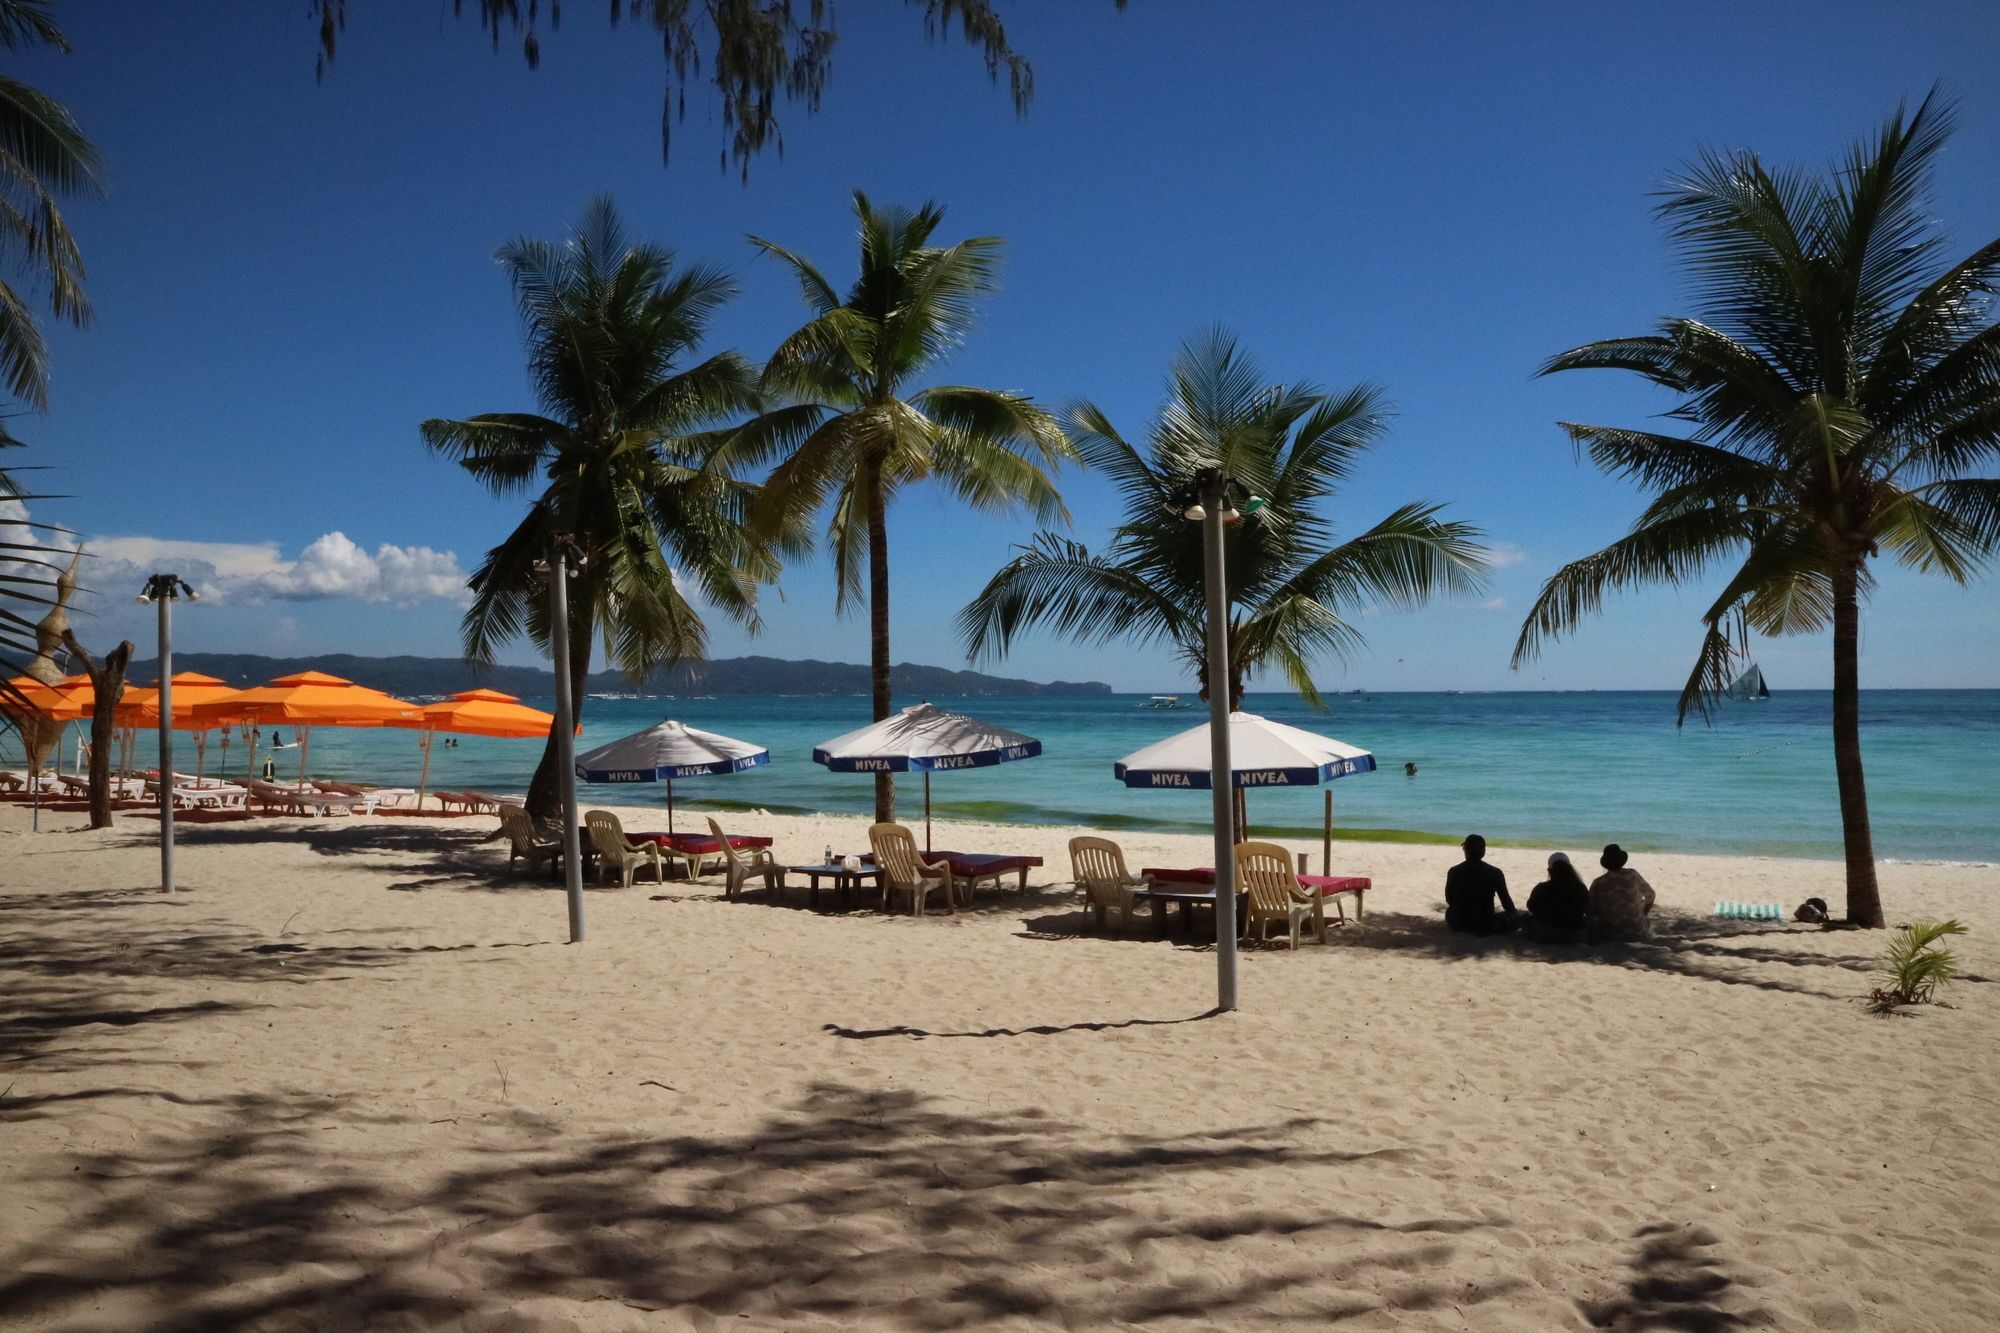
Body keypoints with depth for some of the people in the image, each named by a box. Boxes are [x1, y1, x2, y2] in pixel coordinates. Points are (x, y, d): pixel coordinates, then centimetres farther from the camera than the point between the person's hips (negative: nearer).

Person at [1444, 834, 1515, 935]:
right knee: (1512, 916, 22)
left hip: (1459, 925, 2)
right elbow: (1506, 901, 1)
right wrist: (1514, 914, 21)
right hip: (1487, 927, -1)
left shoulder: (1453, 872, -7)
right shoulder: (1494, 873, -11)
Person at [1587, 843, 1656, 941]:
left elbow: (1588, 912, -3)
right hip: (1638, 933, 2)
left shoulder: (1597, 883, -8)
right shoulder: (1633, 875, -4)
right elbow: (1650, 895, 12)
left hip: (1608, 936, -2)